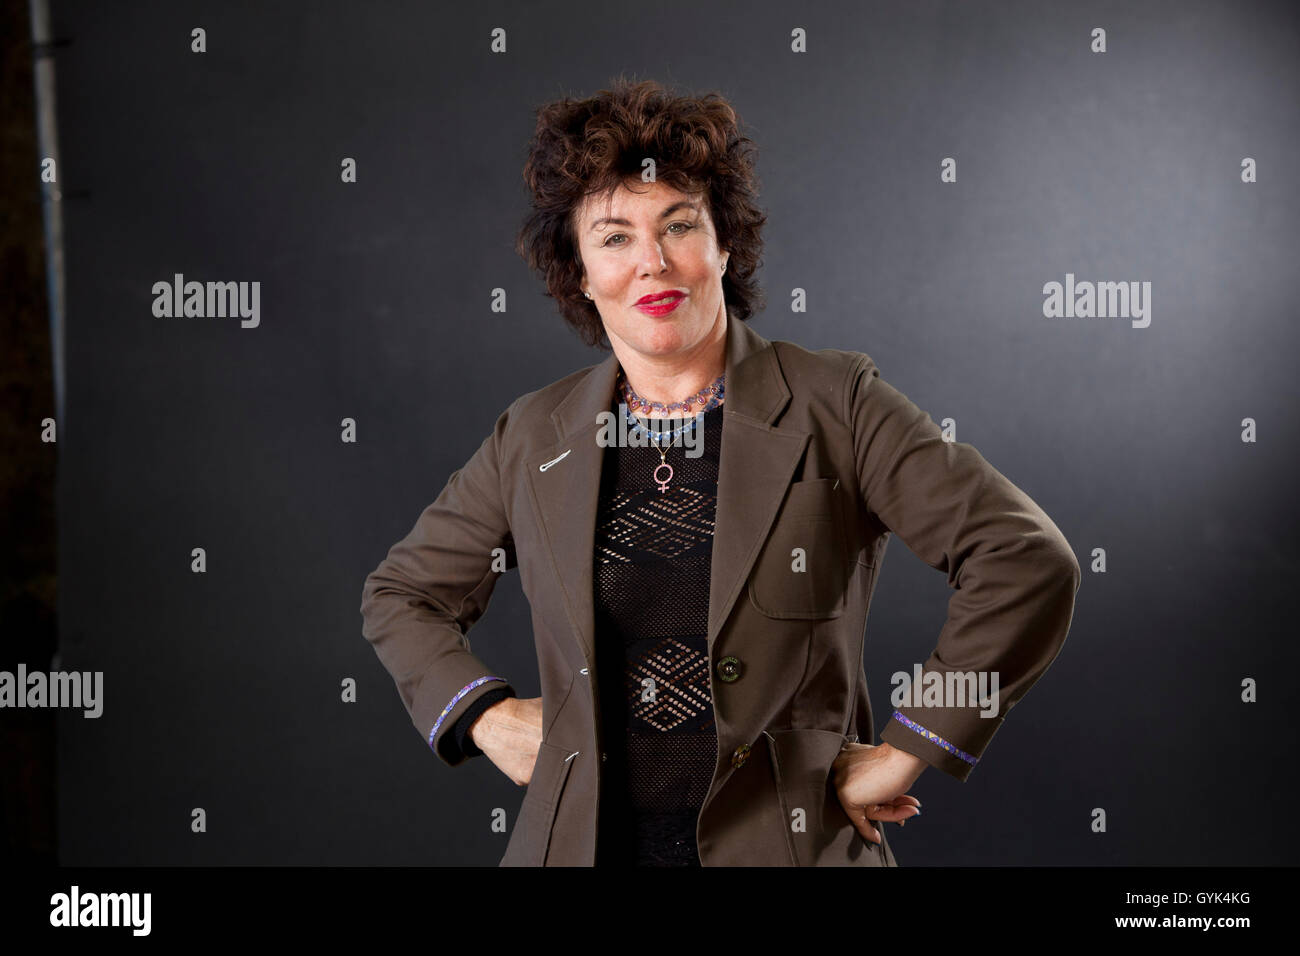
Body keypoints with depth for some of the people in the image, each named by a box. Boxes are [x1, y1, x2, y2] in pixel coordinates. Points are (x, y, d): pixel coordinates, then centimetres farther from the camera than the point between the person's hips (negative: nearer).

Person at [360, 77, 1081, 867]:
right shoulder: (533, 439, 4)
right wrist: (487, 717, 2)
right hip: (583, 840, 3)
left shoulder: (836, 404, -5)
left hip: (792, 841, -2)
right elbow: (401, 596, 18)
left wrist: (908, 753, -11)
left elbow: (1030, 562, -11)